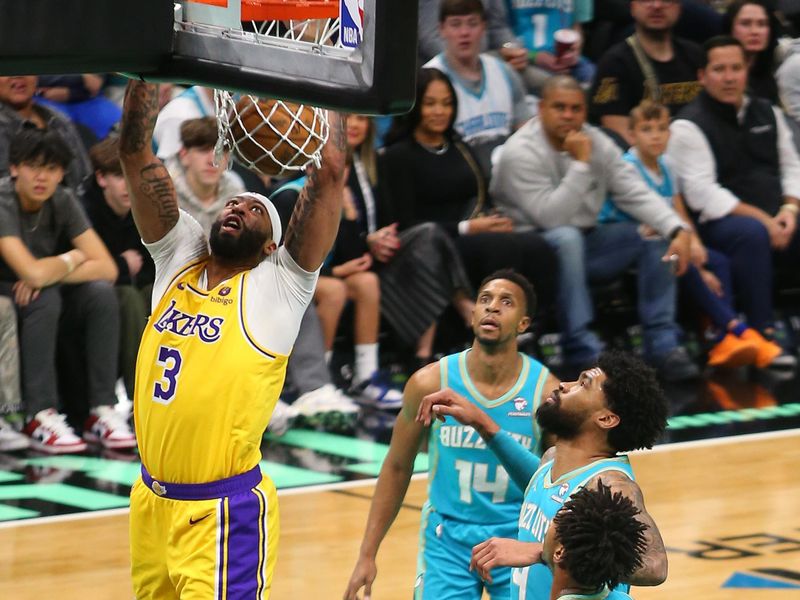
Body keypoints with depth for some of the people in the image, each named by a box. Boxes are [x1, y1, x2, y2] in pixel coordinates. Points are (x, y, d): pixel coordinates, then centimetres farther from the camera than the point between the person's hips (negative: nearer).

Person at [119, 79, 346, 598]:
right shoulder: (178, 260, 10)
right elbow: (135, 151, 7)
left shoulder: (281, 285, -2)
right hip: (152, 502, 5)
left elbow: (329, 175, -10)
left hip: (225, 512, -5)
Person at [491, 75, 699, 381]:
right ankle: (583, 352, -34)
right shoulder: (521, 152, -17)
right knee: (567, 237, -38)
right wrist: (580, 163, -27)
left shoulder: (597, 142, 1)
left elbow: (636, 193, -5)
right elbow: (551, 218, -26)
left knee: (657, 234, -10)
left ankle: (662, 345, -10)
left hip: (585, 243, 7)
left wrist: (678, 230, -19)